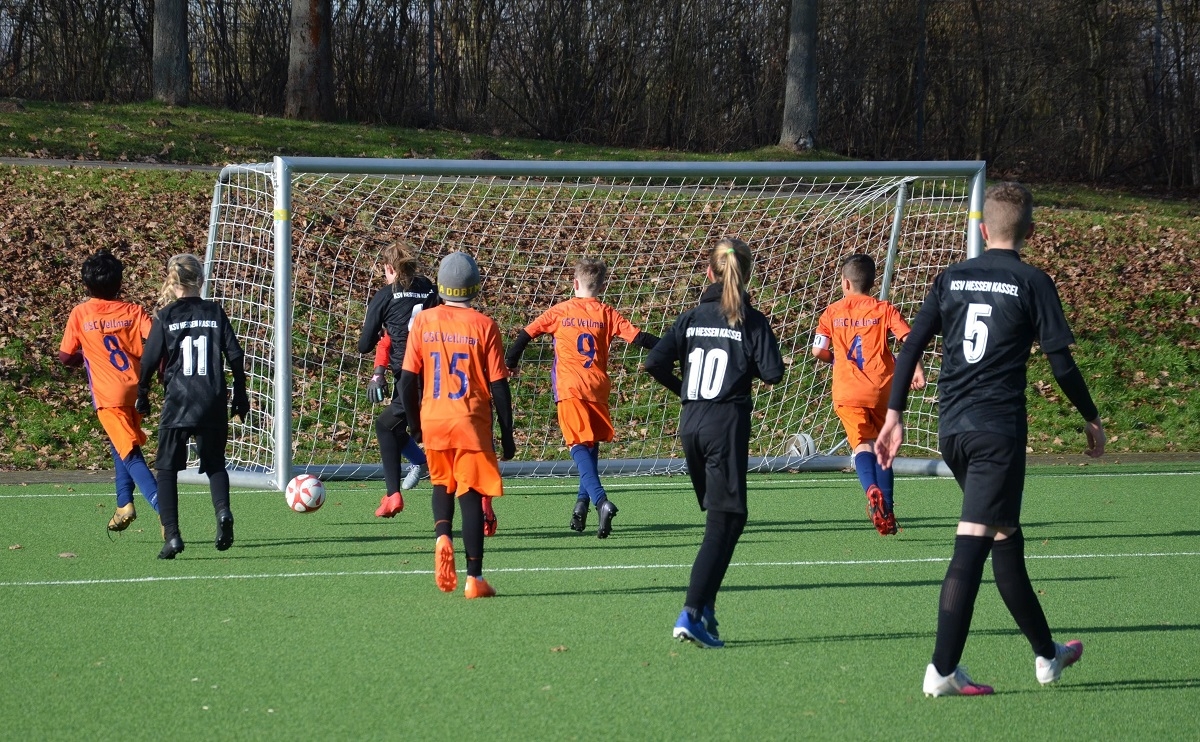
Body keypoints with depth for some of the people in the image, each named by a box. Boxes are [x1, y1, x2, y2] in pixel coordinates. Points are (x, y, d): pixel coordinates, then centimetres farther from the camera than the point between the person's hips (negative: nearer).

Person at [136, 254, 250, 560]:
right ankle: (223, 511, -13)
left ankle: (171, 535, -6)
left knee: (167, 469, 6)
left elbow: (149, 361, 0)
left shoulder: (165, 317, 0)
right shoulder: (215, 312, 5)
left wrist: (142, 396, 15)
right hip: (213, 405, 2)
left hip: (177, 403, -2)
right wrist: (240, 396, 15)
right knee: (215, 463, 16)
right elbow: (235, 355, 5)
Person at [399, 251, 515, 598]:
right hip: (472, 422, -2)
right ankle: (474, 577, -1)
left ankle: (442, 535, -5)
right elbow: (499, 385, -5)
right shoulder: (483, 325, -5)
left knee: (442, 484, 24)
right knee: (471, 495, 2)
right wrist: (507, 435, 3)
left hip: (433, 420, 2)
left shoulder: (423, 322, 0)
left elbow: (407, 380, 1)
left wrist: (415, 425, 14)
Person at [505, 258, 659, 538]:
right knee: (592, 445, 19)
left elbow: (526, 334, 10)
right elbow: (637, 337, 0)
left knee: (579, 446, -9)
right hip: (597, 388, 2)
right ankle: (583, 502, 16)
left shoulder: (560, 312, 6)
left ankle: (600, 501, -28)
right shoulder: (607, 314, 6)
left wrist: (510, 363, 25)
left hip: (569, 388, -2)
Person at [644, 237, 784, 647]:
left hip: (690, 424, 5)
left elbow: (655, 362, -2)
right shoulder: (751, 320, -4)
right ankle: (692, 613, -16)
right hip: (727, 424, -5)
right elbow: (773, 372, -11)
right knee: (725, 520, -4)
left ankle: (705, 607, 17)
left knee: (719, 518, 19)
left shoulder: (692, 317, 6)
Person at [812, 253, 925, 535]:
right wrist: (917, 369, -7)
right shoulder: (884, 309, 5)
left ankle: (872, 490, -40)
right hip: (882, 390, 2)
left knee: (861, 444, -11)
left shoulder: (833, 312, 5)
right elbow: (909, 339, -8)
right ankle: (886, 511, 13)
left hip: (848, 392, -2)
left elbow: (818, 351, 3)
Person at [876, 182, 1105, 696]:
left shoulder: (951, 279, 10)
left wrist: (894, 414, 11)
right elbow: (1061, 363, -5)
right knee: (972, 544, -8)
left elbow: (910, 348, 6)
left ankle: (1046, 653, 28)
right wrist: (1091, 418, 8)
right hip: (998, 430, -6)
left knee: (1007, 537, 18)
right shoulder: (1032, 283, -4)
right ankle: (942, 670, -13)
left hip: (952, 429, 6)